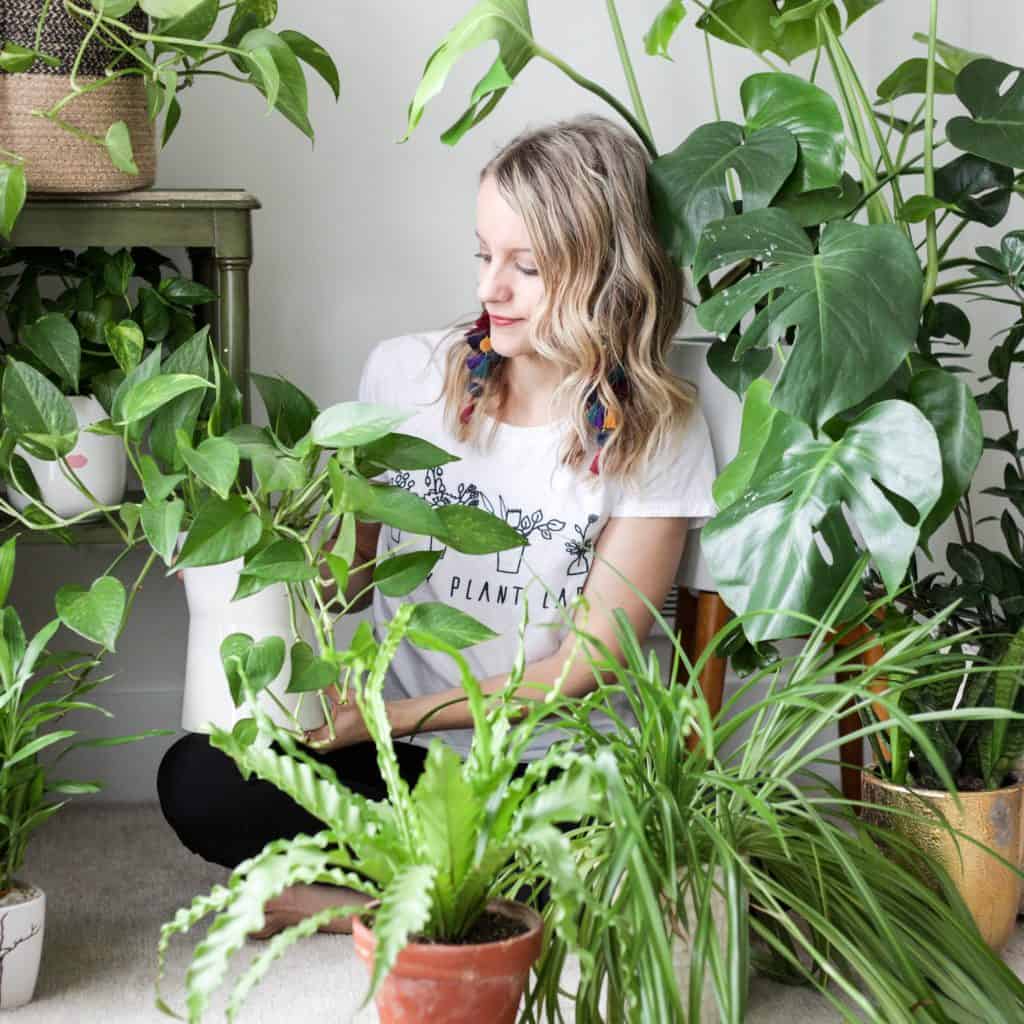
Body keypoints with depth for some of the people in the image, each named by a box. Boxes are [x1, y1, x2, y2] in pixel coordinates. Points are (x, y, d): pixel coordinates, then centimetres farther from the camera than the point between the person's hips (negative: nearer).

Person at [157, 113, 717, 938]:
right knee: (199, 780, -23)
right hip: (406, 768, 3)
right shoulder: (405, 374, 3)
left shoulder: (656, 433, -5)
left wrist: (396, 714, -16)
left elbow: (592, 660, -7)